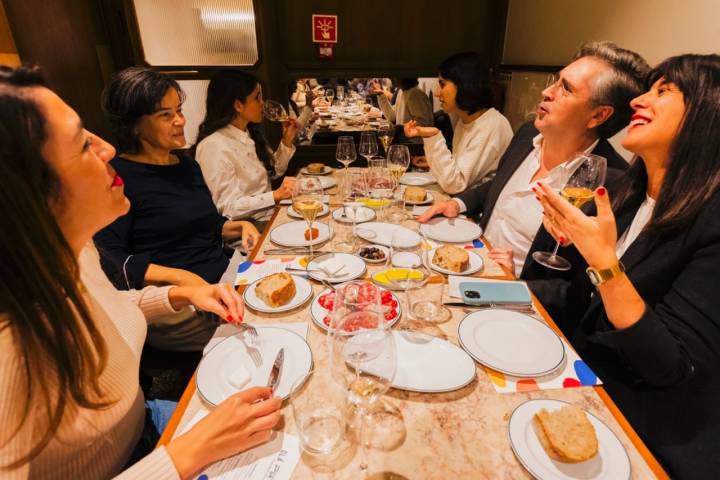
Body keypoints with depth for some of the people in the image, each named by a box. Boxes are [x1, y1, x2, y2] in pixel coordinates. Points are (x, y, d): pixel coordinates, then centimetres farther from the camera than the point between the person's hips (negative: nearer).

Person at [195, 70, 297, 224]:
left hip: (271, 213, 8)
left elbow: (274, 171, 20)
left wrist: (287, 141, 5)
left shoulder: (249, 133, 7)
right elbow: (228, 208, -20)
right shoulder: (214, 147, -18)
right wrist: (276, 195, -27)